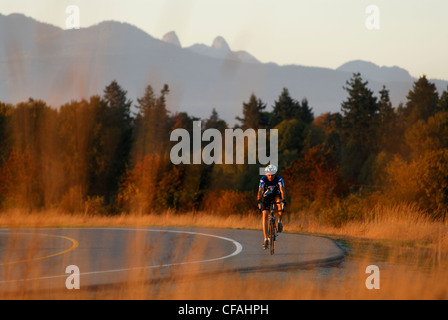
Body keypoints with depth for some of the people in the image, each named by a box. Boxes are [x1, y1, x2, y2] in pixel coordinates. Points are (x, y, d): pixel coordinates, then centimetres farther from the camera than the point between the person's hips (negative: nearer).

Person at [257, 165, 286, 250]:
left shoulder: (279, 179, -25)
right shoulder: (263, 179, -24)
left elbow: (282, 190, -36)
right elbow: (260, 191, -35)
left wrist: (283, 200, -53)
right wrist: (259, 201, -51)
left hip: (276, 195, 0)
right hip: (266, 197, 0)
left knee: (279, 202, -36)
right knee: (265, 216, -13)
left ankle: (280, 221, -17)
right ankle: (266, 239, -13)